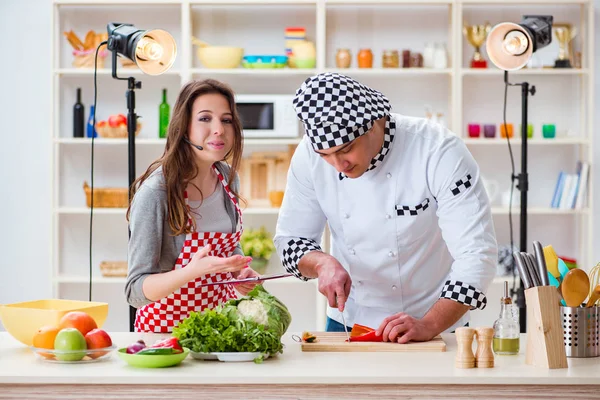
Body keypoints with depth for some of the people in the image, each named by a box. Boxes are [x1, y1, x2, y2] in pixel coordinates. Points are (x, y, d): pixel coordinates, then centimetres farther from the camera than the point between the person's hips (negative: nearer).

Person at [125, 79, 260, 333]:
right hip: (167, 326, -5)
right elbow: (136, 291, -19)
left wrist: (241, 272, -2)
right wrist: (193, 271, -34)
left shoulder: (227, 178, 1)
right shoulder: (155, 192, -19)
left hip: (220, 317, 5)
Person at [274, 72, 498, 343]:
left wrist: (429, 326, -33)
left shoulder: (439, 150, -21)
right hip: (348, 324, 1)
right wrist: (322, 263, -21)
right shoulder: (310, 155, -10)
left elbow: (477, 255, -24)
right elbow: (290, 239, 0)